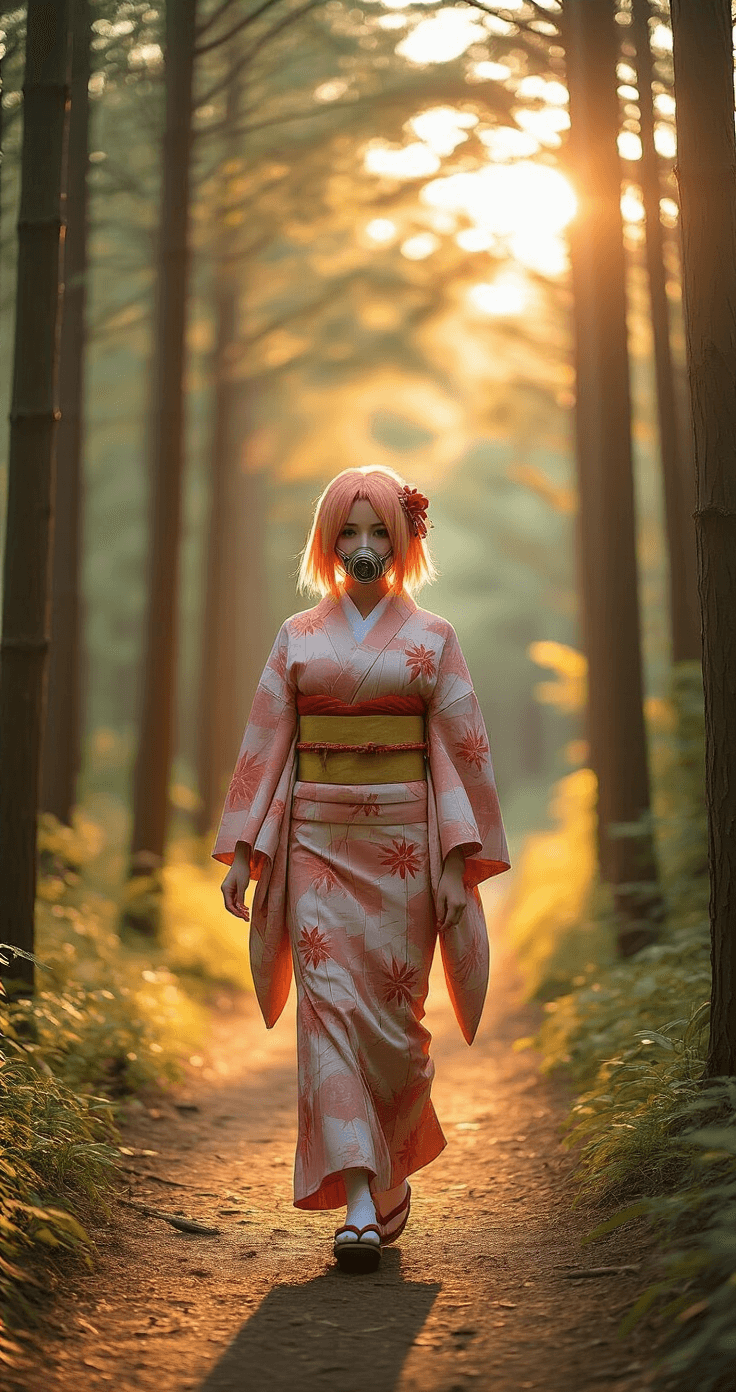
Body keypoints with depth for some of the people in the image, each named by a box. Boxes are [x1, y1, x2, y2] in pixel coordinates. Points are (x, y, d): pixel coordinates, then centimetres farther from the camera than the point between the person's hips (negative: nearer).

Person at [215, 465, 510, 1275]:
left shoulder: (432, 638, 5)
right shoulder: (298, 637, 9)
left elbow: (463, 748, 2)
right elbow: (266, 743, 8)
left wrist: (464, 857, -5)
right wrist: (242, 851, 2)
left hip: (401, 840, -1)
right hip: (318, 837, 1)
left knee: (390, 1009, 2)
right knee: (330, 1004, -8)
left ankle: (392, 1172, 26)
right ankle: (359, 1207, -6)